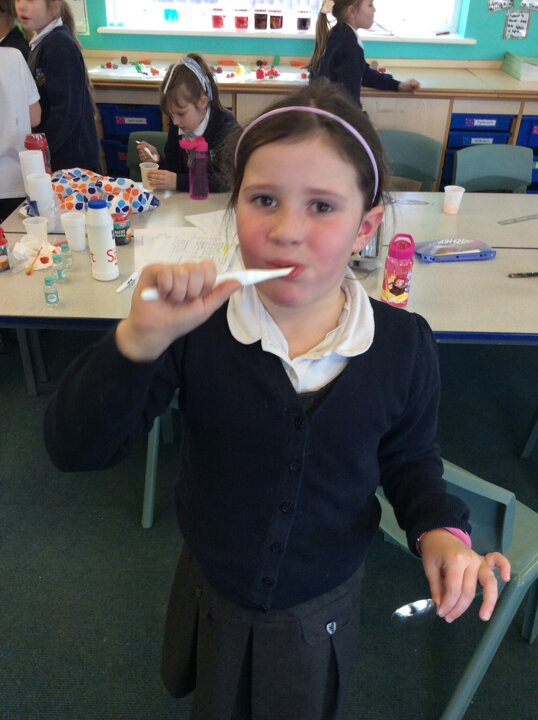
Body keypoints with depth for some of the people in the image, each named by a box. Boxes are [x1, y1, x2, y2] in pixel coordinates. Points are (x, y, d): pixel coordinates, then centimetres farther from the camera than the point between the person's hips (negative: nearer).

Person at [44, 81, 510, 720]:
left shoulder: (403, 345, -20)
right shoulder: (196, 329, -25)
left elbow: (408, 459, -2)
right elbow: (75, 447, -29)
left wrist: (440, 530, -21)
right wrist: (142, 337, -44)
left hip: (322, 606, 1)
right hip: (210, 592, 0)